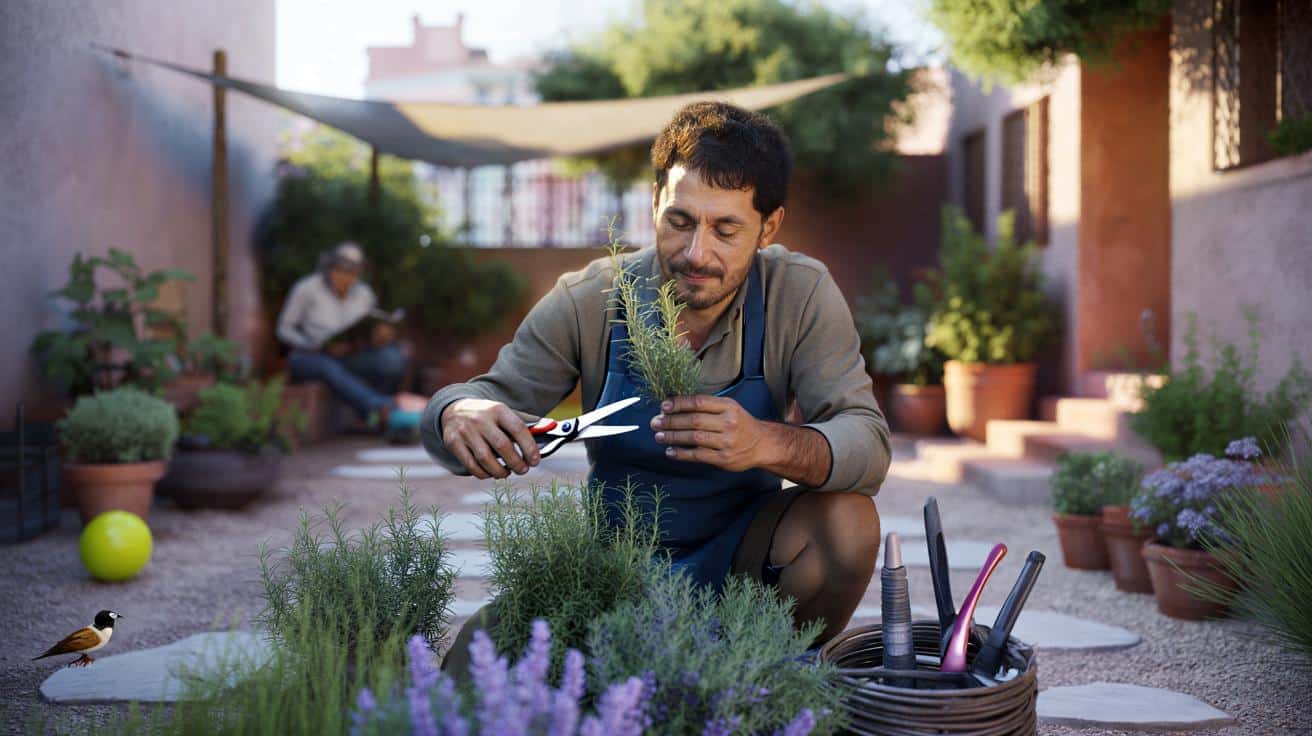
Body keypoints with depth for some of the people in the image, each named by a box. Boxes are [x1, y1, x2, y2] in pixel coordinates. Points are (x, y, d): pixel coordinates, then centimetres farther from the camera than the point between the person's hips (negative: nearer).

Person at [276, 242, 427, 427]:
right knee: (331, 369, -41)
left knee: (393, 357, -26)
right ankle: (381, 408, -61)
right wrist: (321, 348, -17)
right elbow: (285, 329, -2)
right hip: (310, 358, -3)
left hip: (349, 357, 3)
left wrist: (381, 336, -15)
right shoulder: (307, 288, -6)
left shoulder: (364, 293, 4)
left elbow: (373, 333, 11)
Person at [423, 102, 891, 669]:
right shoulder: (587, 302, -12)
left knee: (848, 520, -29)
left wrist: (768, 443, -44)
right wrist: (460, 415, -34)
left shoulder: (801, 294, -14)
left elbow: (867, 444, -21)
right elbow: (491, 397, -7)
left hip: (740, 557, 0)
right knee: (472, 668, -21)